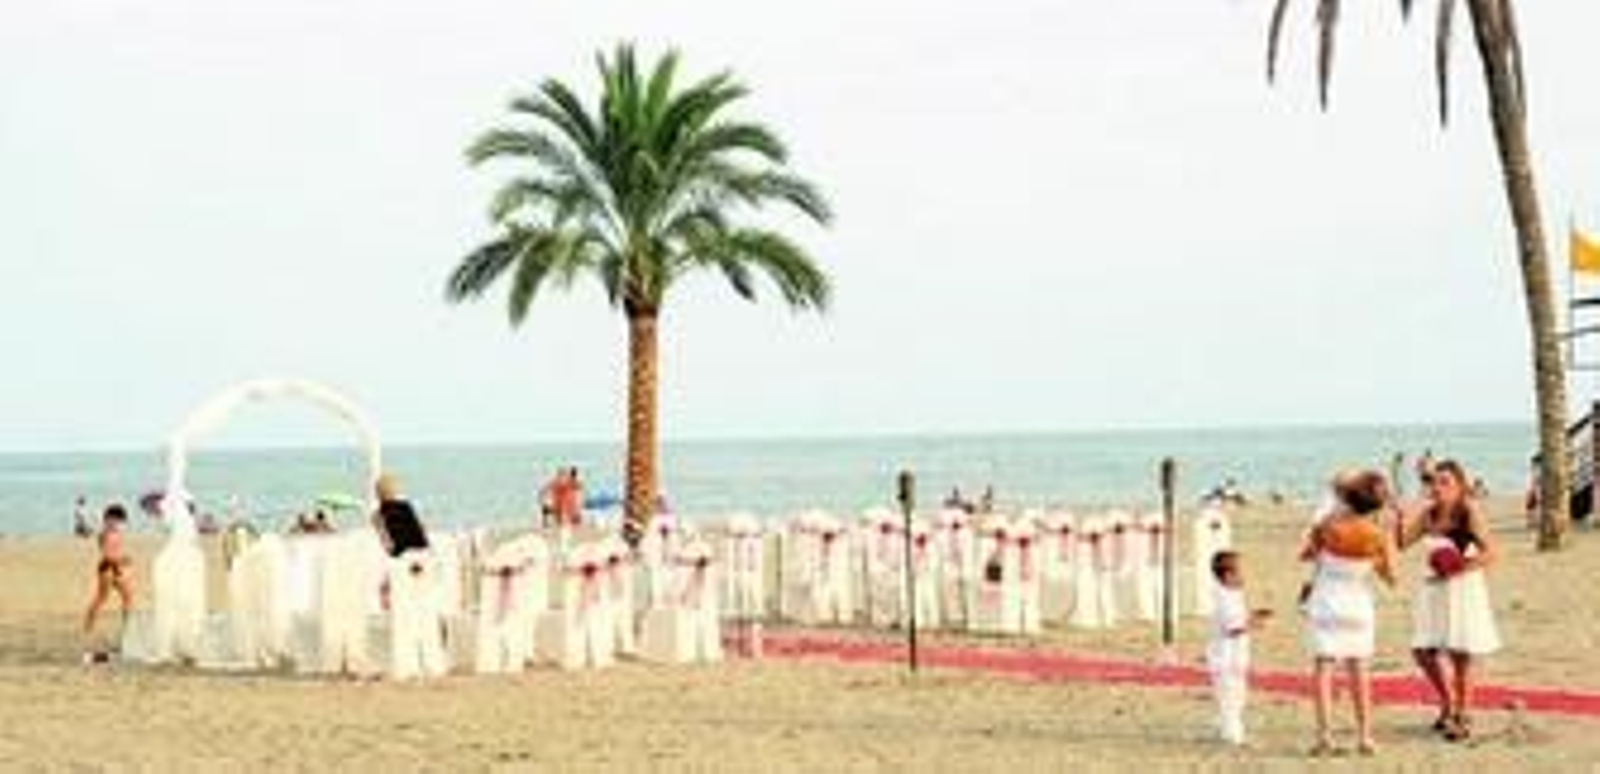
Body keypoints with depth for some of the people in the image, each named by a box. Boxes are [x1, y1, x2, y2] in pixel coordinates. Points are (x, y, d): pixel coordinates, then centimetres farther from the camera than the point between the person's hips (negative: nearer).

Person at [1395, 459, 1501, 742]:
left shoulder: (1470, 513, -10)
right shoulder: (1428, 514, 5)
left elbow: (1489, 553, -13)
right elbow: (1402, 542, 3)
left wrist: (1460, 569, -22)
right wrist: (1399, 515, -8)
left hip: (1463, 590, -5)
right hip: (1433, 590, 5)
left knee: (1460, 655, 0)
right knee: (1423, 652, 4)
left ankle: (1462, 717, 16)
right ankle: (1448, 706, 28)